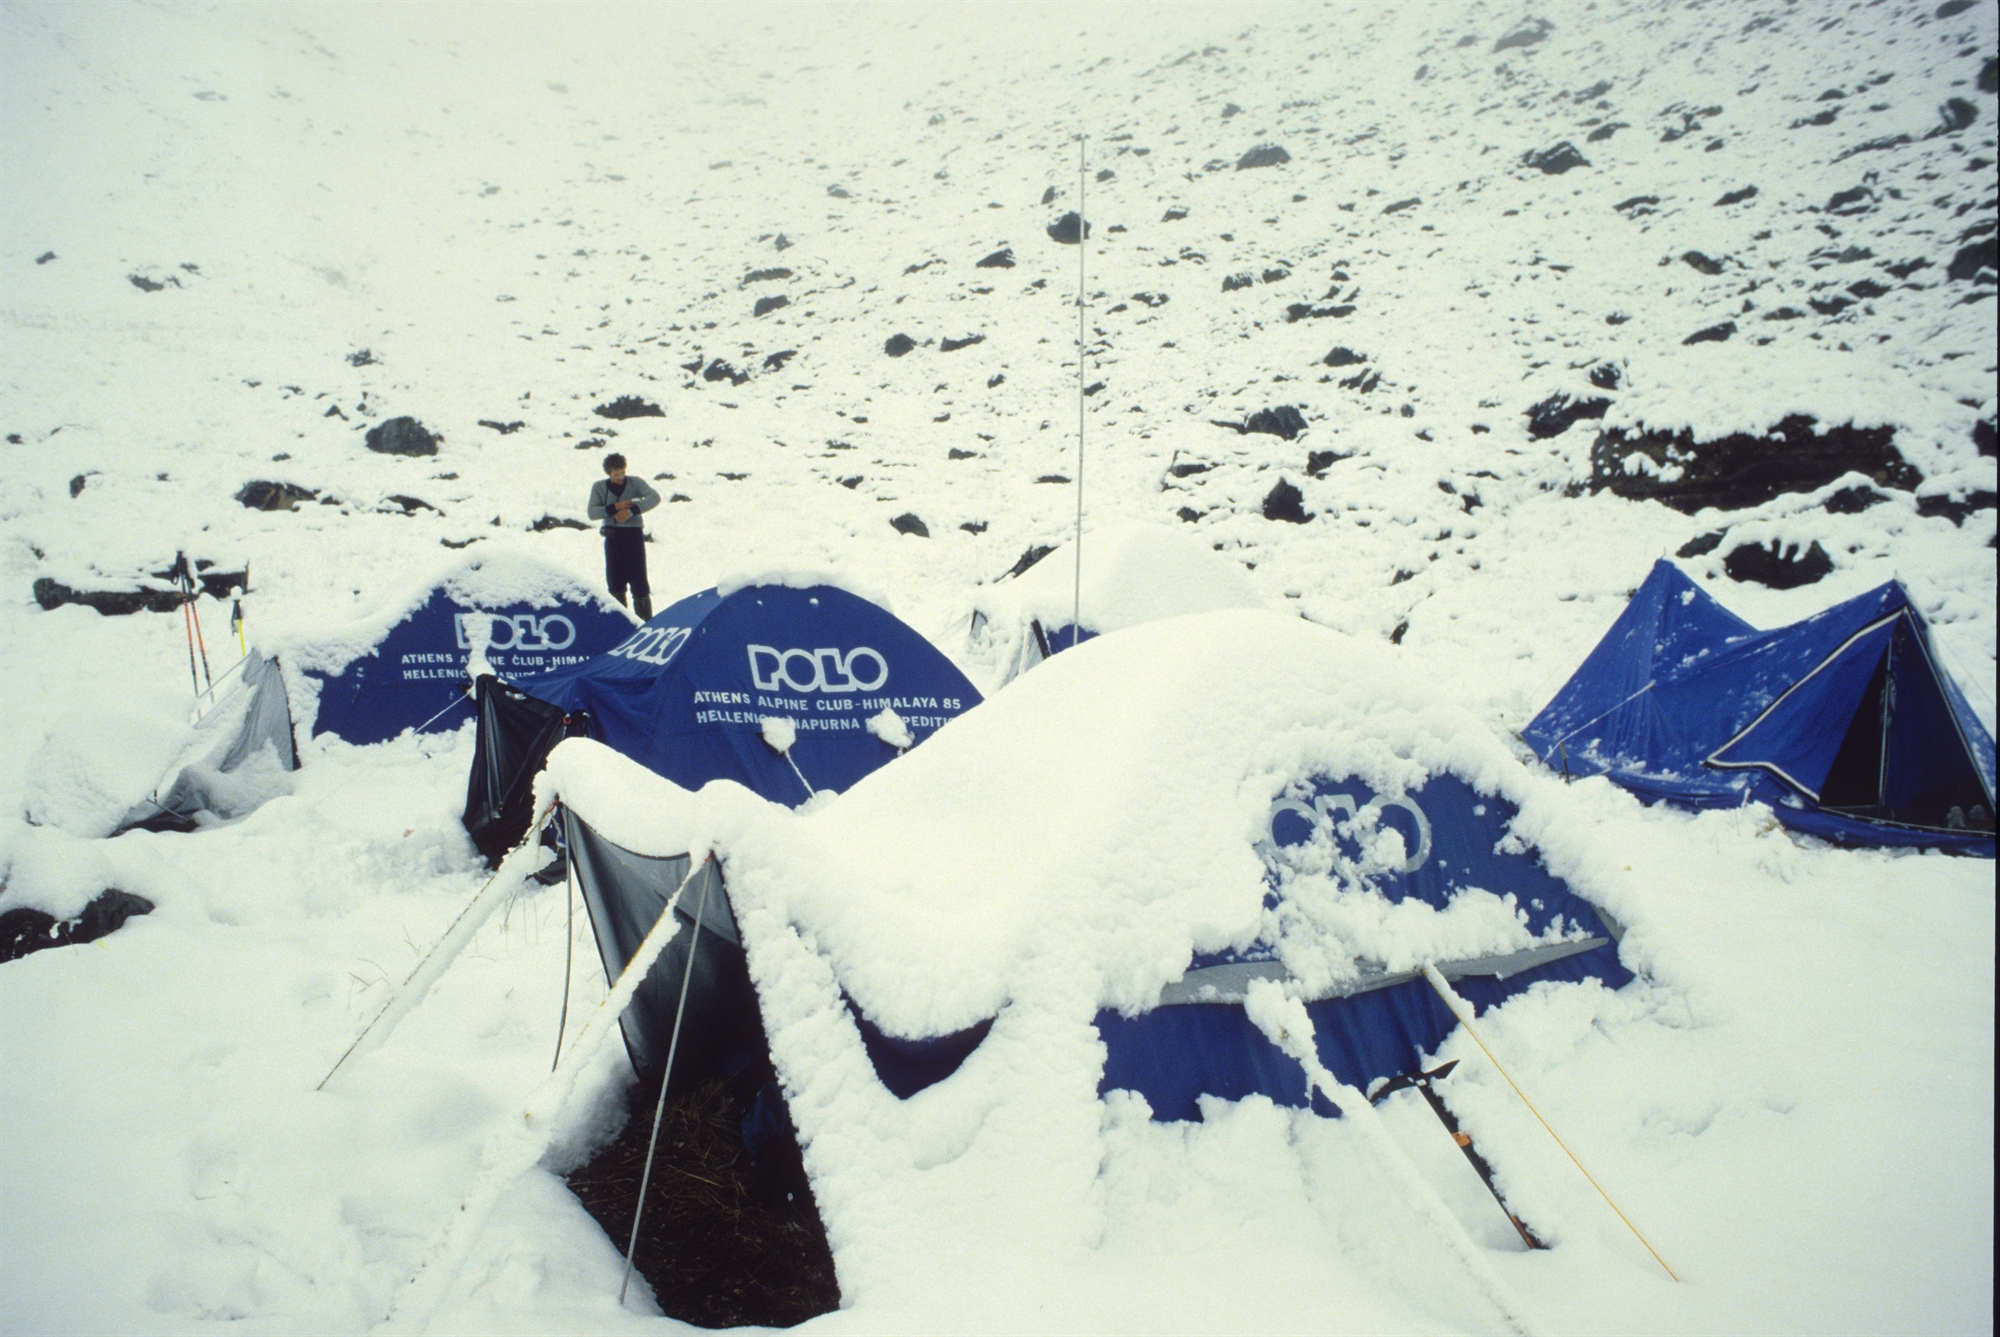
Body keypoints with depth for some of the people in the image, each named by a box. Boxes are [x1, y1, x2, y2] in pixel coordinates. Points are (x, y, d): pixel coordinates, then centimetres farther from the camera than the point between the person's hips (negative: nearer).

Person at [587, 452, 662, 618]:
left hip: (633, 535, -2)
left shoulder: (636, 483, -2)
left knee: (638, 580, -7)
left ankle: (646, 621, -3)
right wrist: (616, 507, -18)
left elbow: (654, 497, -18)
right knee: (615, 582, 7)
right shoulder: (599, 487, 4)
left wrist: (631, 511, -26)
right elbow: (592, 513, -7)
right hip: (612, 537, 2)